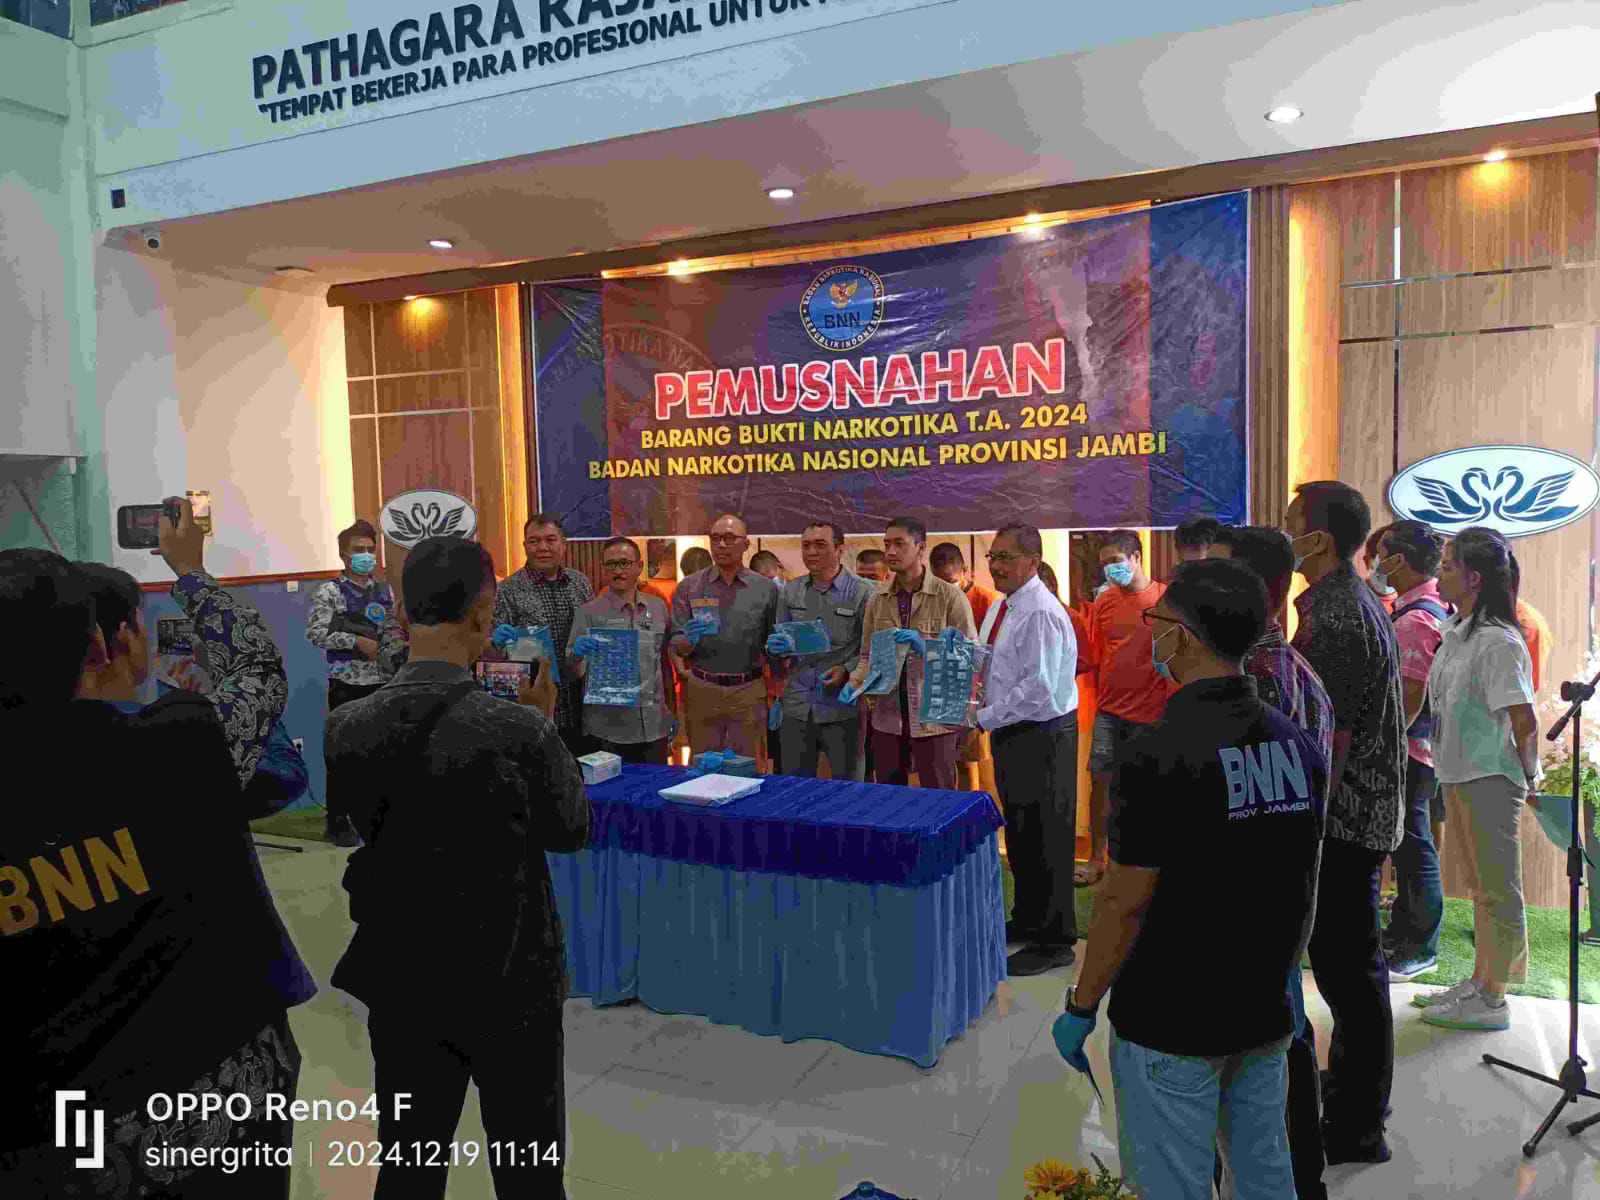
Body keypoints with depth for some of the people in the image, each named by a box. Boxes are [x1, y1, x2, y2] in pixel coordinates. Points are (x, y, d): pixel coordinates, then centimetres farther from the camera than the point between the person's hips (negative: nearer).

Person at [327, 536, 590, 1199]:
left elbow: (344, 848, 1)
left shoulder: (344, 729, -11)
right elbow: (570, 831, -5)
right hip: (511, 984, -3)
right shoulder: (519, 731, -22)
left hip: (400, 984, 4)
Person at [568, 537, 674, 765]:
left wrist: (671, 710, 16)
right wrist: (577, 654, -26)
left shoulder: (658, 607, 6)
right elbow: (575, 673, -6)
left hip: (655, 726, 3)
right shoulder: (589, 613, -4)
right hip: (608, 730, -3)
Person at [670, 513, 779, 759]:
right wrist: (689, 640, -22)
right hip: (701, 690, 0)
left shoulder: (765, 589, 3)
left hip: (748, 692, 0)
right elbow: (677, 648, 1)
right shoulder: (689, 587, 2)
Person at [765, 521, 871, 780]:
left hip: (843, 710, -4)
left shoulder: (862, 592, -5)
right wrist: (776, 647, -6)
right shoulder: (790, 591, 9)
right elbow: (778, 639, 16)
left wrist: (847, 670, -19)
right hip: (797, 707, 4)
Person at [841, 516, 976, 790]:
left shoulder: (950, 596, -5)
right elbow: (867, 655, 11)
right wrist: (854, 683, -7)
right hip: (887, 718, 4)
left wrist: (927, 647, -21)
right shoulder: (877, 601, 9)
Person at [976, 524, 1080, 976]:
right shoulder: (1000, 609, 10)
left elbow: (1038, 688, -24)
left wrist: (984, 718, -18)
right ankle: (1027, 919, 36)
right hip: (1010, 732, 10)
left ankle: (1053, 942, 12)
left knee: (1045, 839, 0)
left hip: (1043, 735, -10)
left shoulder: (1041, 613, -20)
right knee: (1018, 833, 20)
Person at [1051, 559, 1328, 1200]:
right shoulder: (1297, 743, -2)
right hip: (1264, 1015, 7)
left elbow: (1125, 903, -20)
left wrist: (1080, 1007, -7)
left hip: (1169, 1023, -7)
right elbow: (1306, 889, 8)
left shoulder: (1158, 752, -24)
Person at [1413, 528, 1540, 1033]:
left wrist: (1530, 778, -9)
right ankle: (1479, 981, 32)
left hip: (1490, 780, -10)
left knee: (1498, 891, 2)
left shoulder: (1498, 642, -19)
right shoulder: (1455, 632, 9)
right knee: (1481, 887, 19)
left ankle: (1490, 1000, 12)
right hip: (1460, 776, 10)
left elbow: (1524, 721, -21)